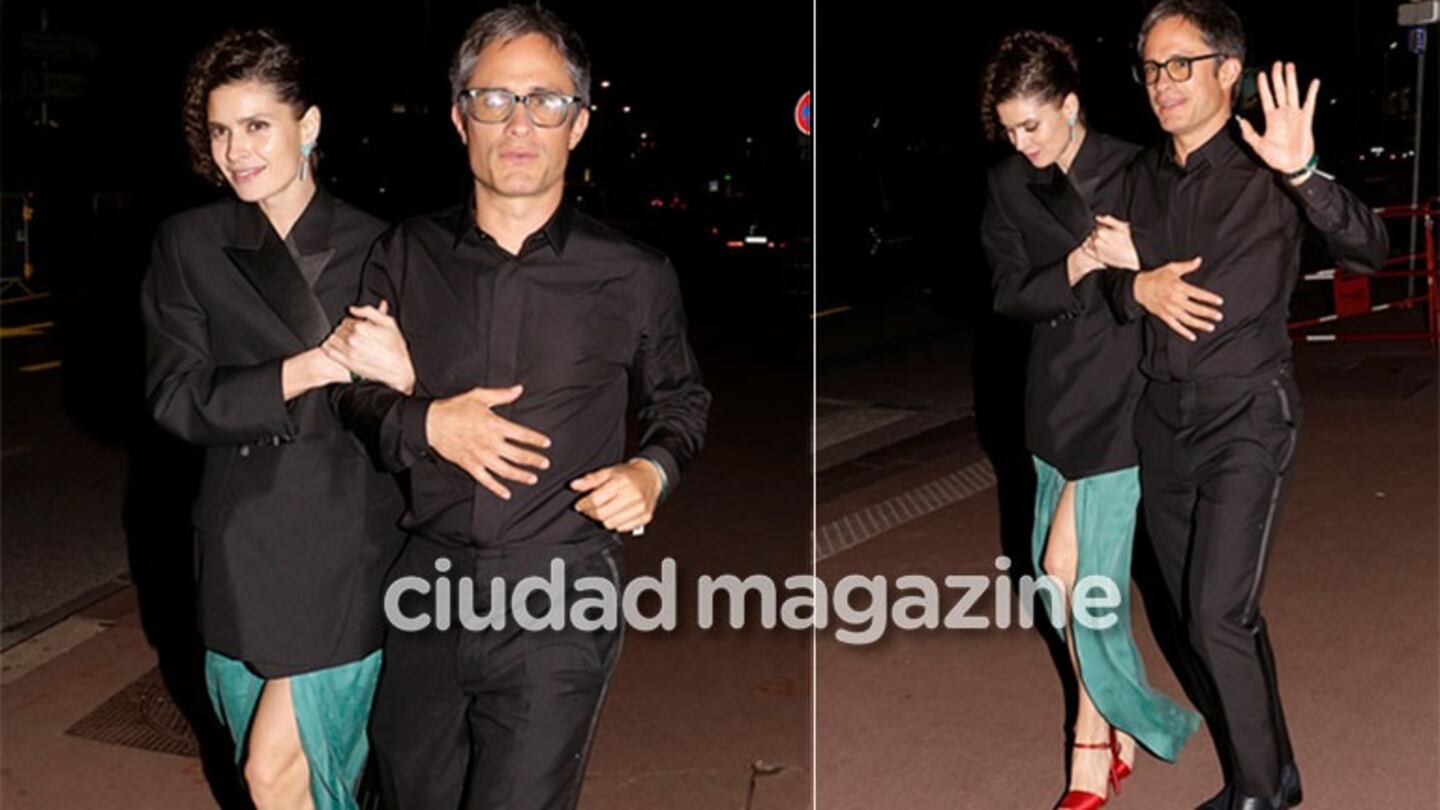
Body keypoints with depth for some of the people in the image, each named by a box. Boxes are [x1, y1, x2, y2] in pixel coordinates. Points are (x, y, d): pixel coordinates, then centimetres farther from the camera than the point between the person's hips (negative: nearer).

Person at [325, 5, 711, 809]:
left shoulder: (636, 275, -1)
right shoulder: (407, 255, 5)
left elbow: (682, 399, 15)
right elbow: (355, 395, 12)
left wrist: (653, 470, -5)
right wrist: (426, 425, -9)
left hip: (559, 600, -3)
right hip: (425, 586, 3)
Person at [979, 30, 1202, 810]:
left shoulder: (1131, 172, -11)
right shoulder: (1008, 184, 2)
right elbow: (1009, 293, -3)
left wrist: (1135, 263, -27)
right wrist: (1074, 269, -20)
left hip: (1120, 389, -5)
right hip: (1055, 390, 5)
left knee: (1070, 568, -8)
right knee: (1085, 571, 11)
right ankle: (1120, 725, 28)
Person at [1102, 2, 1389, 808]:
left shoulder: (1266, 173, -11)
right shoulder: (1144, 175, 7)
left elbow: (1369, 251, -23)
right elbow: (1112, 280, 17)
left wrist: (1305, 174, -40)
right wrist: (1138, 288, -7)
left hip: (1247, 417, -6)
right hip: (1164, 415, 6)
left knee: (1219, 613, -12)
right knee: (1201, 613, 13)